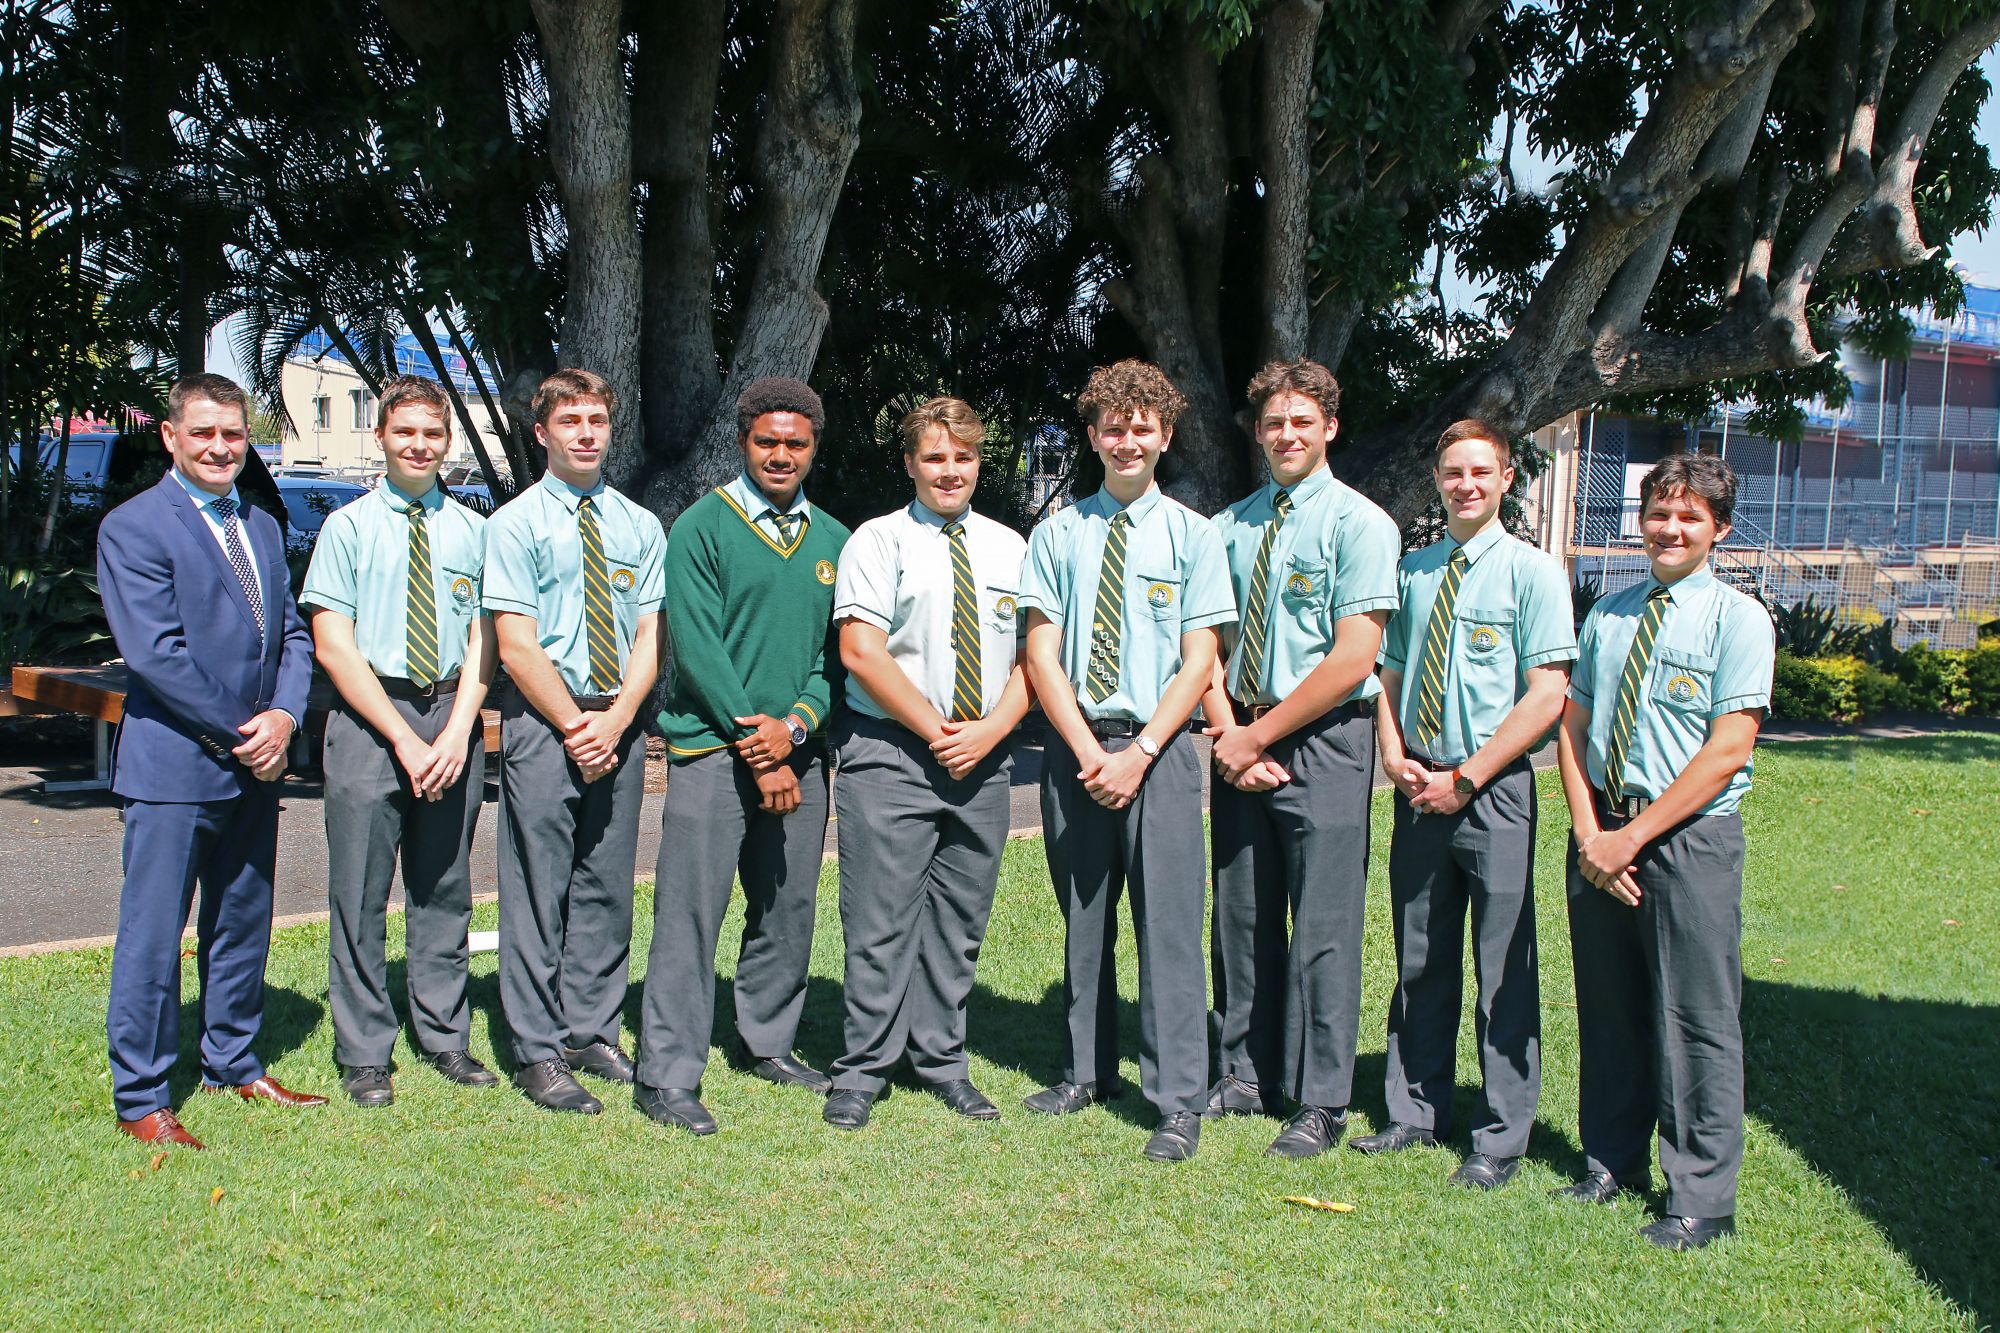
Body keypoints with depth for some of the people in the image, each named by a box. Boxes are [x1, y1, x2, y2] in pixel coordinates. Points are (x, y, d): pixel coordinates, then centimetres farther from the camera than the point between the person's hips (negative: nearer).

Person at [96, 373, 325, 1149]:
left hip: (255, 765, 7)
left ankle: (233, 1066, 29)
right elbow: (154, 651, -16)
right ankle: (140, 1100, 9)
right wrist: (239, 734, -14)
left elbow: (292, 634, 13)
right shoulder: (133, 527, -8)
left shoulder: (263, 529, 15)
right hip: (173, 765, -7)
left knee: (243, 926, 15)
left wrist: (283, 717, -6)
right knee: (153, 936, 0)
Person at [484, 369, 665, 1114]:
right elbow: (516, 644, -7)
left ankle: (592, 1034, 19)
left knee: (607, 887, 9)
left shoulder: (639, 527, 11)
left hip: (619, 724, 4)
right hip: (542, 721, -4)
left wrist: (615, 720, -9)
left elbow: (650, 635, 6)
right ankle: (540, 1056, 5)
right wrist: (575, 726, -11)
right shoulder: (516, 523, -1)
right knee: (538, 890, -2)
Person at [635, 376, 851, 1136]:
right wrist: (755, 748, -13)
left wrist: (797, 724, -7)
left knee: (789, 906, 11)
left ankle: (768, 1044, 28)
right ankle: (667, 1075, 0)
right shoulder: (703, 528, -2)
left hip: (800, 753, 5)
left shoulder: (832, 542, 12)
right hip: (713, 748, -5)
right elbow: (696, 647, -9)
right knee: (691, 910, -6)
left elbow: (839, 651, 11)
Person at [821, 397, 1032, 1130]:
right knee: (881, 923, -2)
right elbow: (861, 653, -10)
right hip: (890, 754, -4)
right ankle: (863, 1071, 8)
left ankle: (942, 1061, 21)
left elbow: (1031, 658, 10)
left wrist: (989, 731, -7)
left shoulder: (1009, 548, 12)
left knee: (959, 920, 10)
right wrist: (935, 730, -12)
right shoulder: (879, 541, -1)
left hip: (982, 762, 4)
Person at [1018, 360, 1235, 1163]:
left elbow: (1198, 664, -2)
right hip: (1075, 747, 2)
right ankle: (1087, 1072, 26)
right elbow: (1042, 654, 2)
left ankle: (1177, 1103, 3)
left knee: (1167, 924, -3)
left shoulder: (1191, 535, 2)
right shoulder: (1059, 534, 5)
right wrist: (1088, 751, -9)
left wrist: (1139, 754, -12)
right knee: (1083, 919, 12)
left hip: (1157, 749, -2)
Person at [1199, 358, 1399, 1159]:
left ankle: (1321, 1104, 10)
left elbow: (1353, 658, -12)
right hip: (1242, 744, 5)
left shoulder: (1359, 523, -5)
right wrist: (1227, 735, -7)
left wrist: (1258, 735, -11)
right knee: (1241, 916, 11)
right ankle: (1247, 1077, 24)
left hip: (1325, 741, -5)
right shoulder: (1230, 527, 10)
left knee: (1322, 928, -1)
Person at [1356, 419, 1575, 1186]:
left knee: (1503, 969, 1)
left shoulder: (1532, 572, -4)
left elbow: (1546, 697, -9)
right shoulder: (1412, 572, 10)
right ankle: (1417, 1113, 25)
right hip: (1418, 788, 5)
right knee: (1420, 962, 13)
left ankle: (1500, 1139, 11)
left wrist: (1465, 778, -13)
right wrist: (1395, 757, -3)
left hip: (1494, 789, -5)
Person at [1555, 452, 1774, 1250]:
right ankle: (1613, 1165, 27)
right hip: (1602, 834, 5)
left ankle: (1700, 1199, 9)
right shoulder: (1608, 615, 12)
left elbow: (1728, 751, -11)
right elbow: (1572, 729, 10)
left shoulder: (1737, 618, -4)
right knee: (1609, 1008, 13)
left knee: (1696, 1019, -1)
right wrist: (1590, 834, -4)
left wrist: (1634, 836, -14)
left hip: (1691, 836, -5)